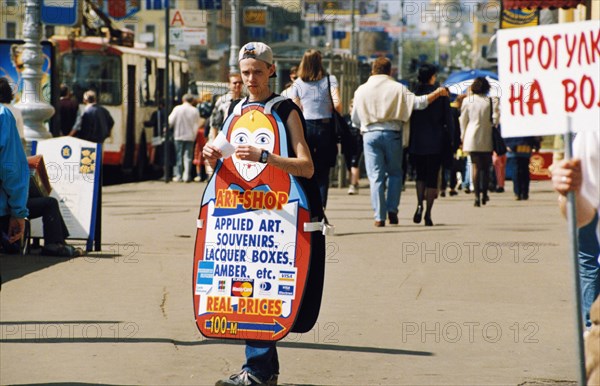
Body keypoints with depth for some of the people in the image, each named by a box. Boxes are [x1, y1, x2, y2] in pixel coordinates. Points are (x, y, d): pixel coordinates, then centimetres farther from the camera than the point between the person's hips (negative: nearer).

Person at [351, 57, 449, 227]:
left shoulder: (361, 90, 4)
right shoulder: (398, 88, 0)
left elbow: (355, 119, 8)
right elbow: (418, 103, -5)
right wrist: (437, 93, 7)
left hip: (370, 134, 0)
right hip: (392, 134, 0)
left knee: (376, 176, 1)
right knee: (395, 173, 15)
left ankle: (379, 216, -4)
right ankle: (392, 209, 4)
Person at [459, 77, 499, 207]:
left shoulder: (467, 101, -2)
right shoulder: (491, 101, -7)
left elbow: (463, 120, 5)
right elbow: (495, 119, -8)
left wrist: (463, 137, 16)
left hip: (472, 138, 0)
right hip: (487, 139, 0)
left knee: (475, 166, 0)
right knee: (486, 167, 13)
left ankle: (477, 195, -9)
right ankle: (484, 194, 18)